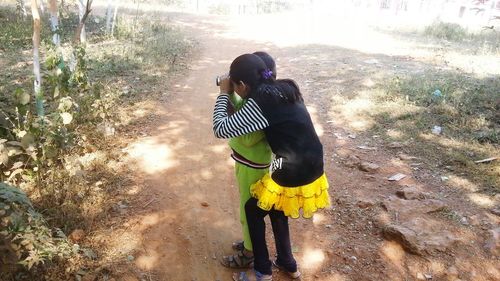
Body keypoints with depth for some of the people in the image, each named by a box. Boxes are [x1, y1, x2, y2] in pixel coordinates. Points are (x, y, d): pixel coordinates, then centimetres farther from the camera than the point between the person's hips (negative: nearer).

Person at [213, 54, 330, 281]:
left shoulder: (259, 102, -20)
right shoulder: (285, 88, 5)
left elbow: (221, 129, -15)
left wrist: (223, 94, -1)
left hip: (292, 179, -8)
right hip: (313, 173, 8)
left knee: (253, 209, 19)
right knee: (276, 211, 30)